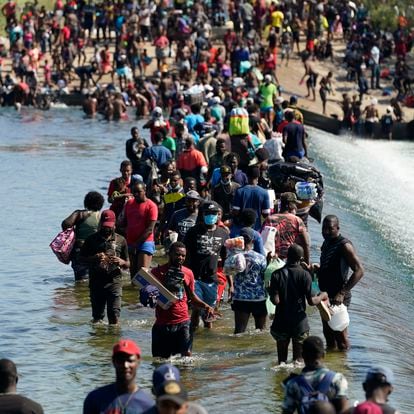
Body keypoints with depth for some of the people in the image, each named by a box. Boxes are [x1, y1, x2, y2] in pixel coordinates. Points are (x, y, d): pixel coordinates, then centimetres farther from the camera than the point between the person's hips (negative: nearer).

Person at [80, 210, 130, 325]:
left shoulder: (120, 240, 8)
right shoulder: (92, 239, 7)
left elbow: (127, 264, 12)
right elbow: (81, 258, 8)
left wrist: (121, 262, -12)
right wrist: (94, 258, -12)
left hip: (114, 281, -1)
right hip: (96, 282, 1)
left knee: (114, 315, -9)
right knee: (97, 316, 5)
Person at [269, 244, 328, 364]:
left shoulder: (277, 274, -6)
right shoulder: (304, 275, -8)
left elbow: (275, 300, -13)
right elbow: (311, 301, -9)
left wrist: (270, 292, 9)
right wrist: (322, 296, 11)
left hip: (281, 323, 1)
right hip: (300, 323, -1)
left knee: (282, 359, 12)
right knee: (299, 360, 7)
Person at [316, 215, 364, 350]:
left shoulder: (344, 246, -17)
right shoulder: (326, 243, 11)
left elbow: (359, 270, -24)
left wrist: (342, 293, -28)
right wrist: (317, 269, 6)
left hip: (338, 298, -9)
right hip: (326, 296, 9)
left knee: (340, 335, -4)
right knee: (328, 333, 17)